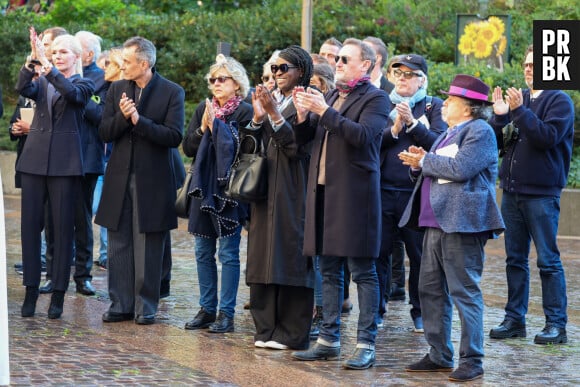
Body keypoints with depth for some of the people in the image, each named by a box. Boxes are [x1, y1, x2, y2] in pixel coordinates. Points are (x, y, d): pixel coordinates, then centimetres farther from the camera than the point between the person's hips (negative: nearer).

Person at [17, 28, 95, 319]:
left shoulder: (83, 84, 4)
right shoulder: (41, 83, 13)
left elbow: (71, 93, -19)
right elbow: (23, 89, -8)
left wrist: (46, 65, -28)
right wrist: (32, 59, -23)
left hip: (64, 162, -3)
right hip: (34, 158, 3)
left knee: (63, 227, -1)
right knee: (30, 224, 1)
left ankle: (58, 294, 4)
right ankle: (31, 290, 7)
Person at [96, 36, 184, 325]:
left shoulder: (172, 93, -4)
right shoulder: (116, 90, 8)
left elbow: (174, 136, -13)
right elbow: (104, 133, 4)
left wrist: (139, 120, -20)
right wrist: (122, 117, -15)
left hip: (152, 181, -4)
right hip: (119, 179, 4)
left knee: (148, 249, 2)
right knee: (118, 245, 6)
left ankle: (146, 307, 9)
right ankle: (120, 304, 13)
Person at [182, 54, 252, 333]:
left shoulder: (245, 112, -7)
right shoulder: (203, 110, 10)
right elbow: (188, 148, 6)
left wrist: (216, 125, -15)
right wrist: (202, 129, -10)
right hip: (203, 188, 6)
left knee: (228, 253, -2)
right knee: (203, 252, 9)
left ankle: (226, 313, 2)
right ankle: (207, 309, 17)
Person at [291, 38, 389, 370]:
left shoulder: (376, 99, -6)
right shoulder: (331, 95, 16)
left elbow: (363, 135, -21)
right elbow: (308, 134, 14)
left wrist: (325, 111, -22)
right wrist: (304, 114, -6)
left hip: (354, 193, -7)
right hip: (324, 191, 8)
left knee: (363, 271, -3)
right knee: (329, 270, 12)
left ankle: (367, 345, -1)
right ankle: (329, 339, 19)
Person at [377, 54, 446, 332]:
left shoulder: (434, 106, 6)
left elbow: (439, 143, -8)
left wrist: (412, 123, -16)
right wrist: (393, 130, -13)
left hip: (417, 191, -2)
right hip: (384, 191, 2)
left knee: (420, 254, 4)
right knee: (378, 251, 2)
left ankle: (420, 312, 14)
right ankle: (376, 309, 11)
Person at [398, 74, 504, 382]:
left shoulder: (480, 131, -8)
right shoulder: (450, 133, 21)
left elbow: (460, 168, -20)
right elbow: (436, 169, 23)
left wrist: (425, 160, -8)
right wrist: (419, 164, 2)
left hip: (462, 223, -10)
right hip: (437, 223, 10)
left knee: (464, 292, -7)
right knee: (430, 289, 11)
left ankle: (472, 361, -2)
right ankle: (439, 355, 19)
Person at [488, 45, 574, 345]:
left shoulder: (559, 101, -4)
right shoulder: (518, 98, 12)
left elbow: (549, 136, -19)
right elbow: (497, 142, 10)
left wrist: (519, 111, -22)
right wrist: (499, 116, -7)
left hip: (542, 193, -6)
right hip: (512, 190, 6)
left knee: (548, 260, -4)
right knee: (515, 258, 10)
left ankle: (556, 323, 0)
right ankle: (514, 319, 16)